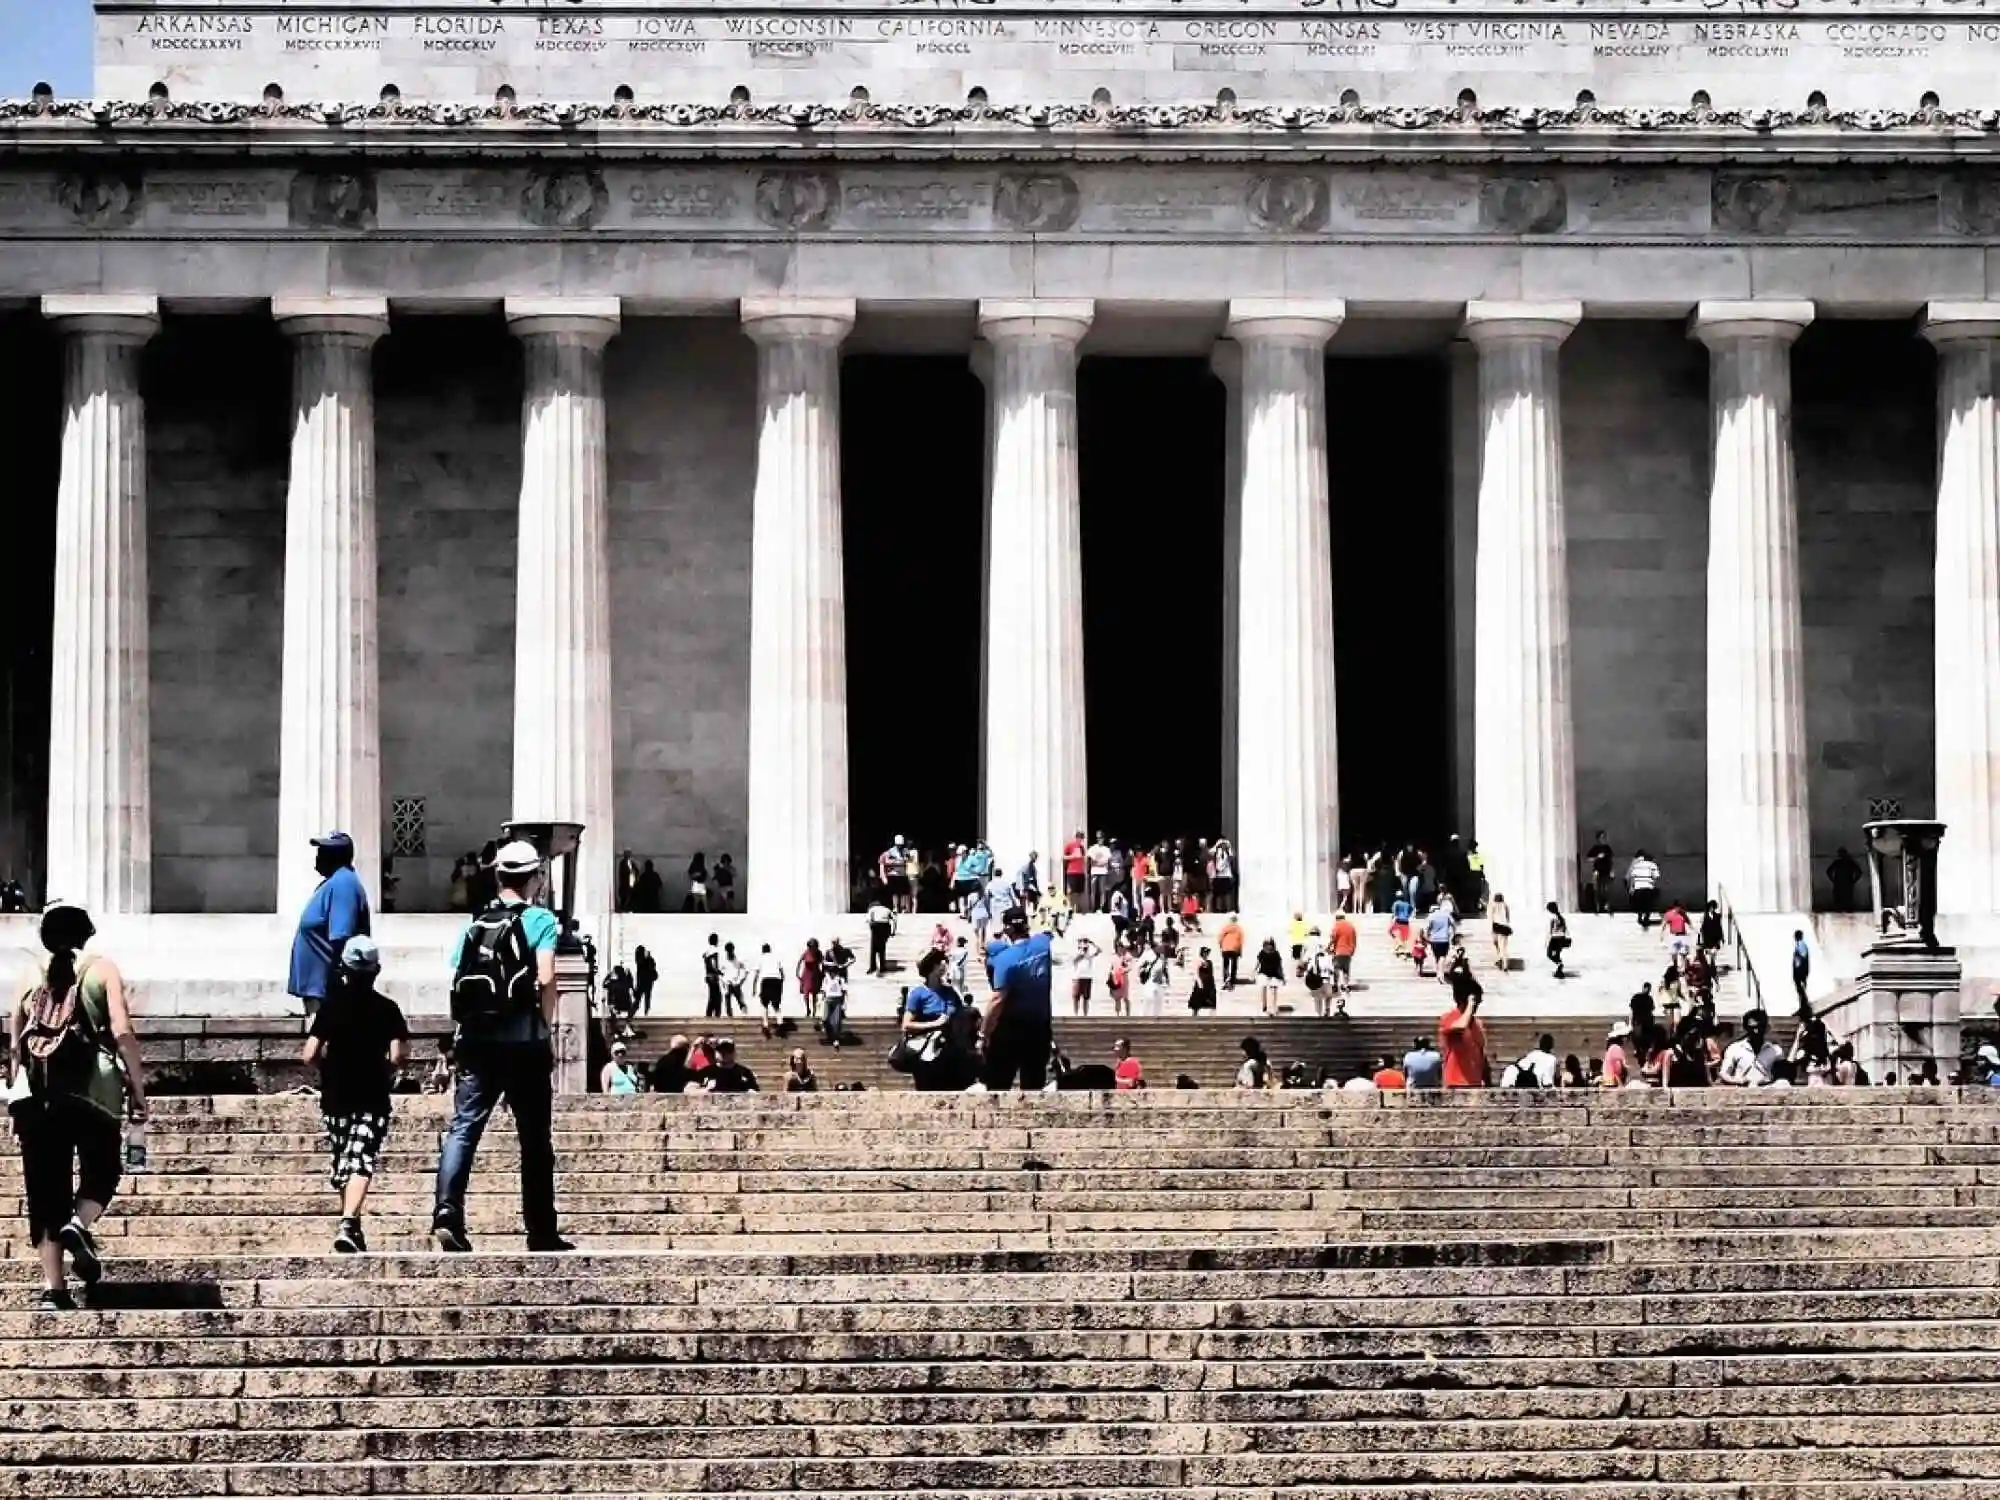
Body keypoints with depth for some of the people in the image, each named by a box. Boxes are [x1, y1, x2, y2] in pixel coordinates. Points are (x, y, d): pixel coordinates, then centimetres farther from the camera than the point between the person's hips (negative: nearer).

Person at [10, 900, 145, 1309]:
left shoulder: (33, 976, 15)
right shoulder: (101, 969, 6)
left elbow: (14, 1044, 13)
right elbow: (122, 1033, -5)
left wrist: (20, 1101, 22)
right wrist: (137, 1090, 1)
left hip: (34, 1092, 3)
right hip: (91, 1090, -3)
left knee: (45, 1188, 7)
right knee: (101, 1170, 16)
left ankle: (52, 1287, 1)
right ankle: (79, 1226, -14)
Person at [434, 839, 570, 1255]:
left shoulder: (474, 923, 12)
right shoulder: (540, 920, 0)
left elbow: (456, 982, 7)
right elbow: (545, 978, -11)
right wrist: (547, 1031, 0)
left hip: (477, 1041, 3)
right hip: (524, 1044, -3)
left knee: (464, 1126, -3)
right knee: (535, 1138, 7)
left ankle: (447, 1212, -24)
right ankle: (541, 1232, 12)